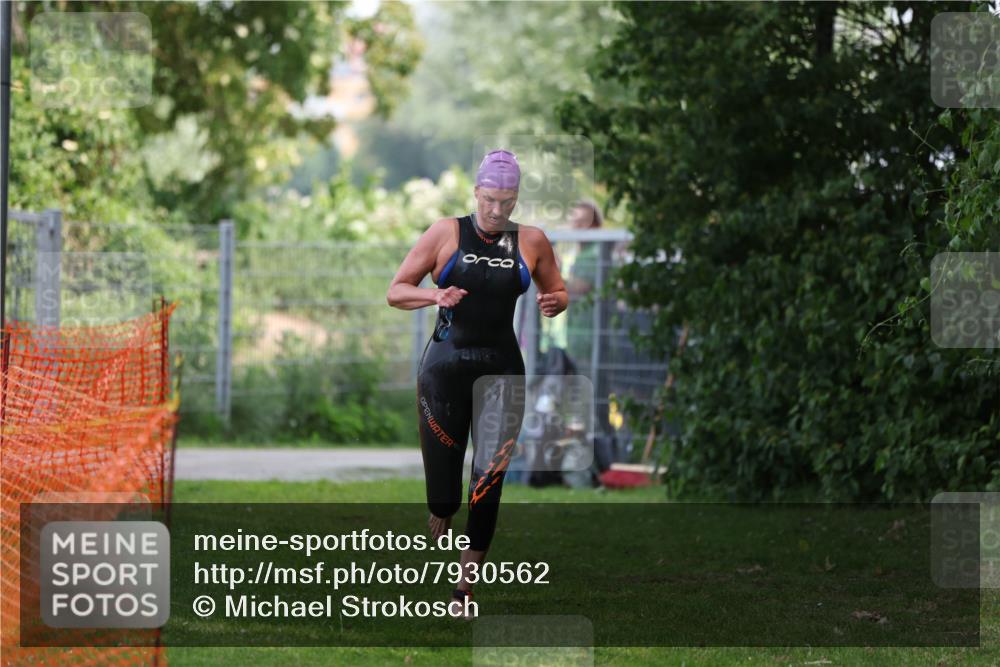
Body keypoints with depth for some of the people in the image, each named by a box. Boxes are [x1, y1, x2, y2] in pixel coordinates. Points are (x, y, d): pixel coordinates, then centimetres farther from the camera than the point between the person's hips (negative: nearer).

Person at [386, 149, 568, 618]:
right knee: (442, 467, 0)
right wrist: (435, 295, -18)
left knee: (490, 475, -8)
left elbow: (557, 293, 19)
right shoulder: (447, 233, 1)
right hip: (446, 364, -1)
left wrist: (553, 302, -5)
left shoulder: (532, 241, 6)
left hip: (502, 368, 1)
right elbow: (395, 292, 2)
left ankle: (466, 584, -1)